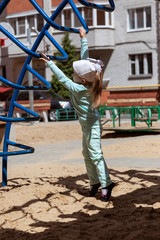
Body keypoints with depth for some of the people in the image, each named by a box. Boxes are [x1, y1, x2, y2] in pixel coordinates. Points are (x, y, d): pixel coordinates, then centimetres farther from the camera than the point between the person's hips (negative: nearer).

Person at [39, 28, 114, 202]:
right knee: (87, 155, 14)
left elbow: (63, 79, -23)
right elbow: (85, 57, 1)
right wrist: (83, 38, 5)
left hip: (91, 124, -10)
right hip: (88, 124, 10)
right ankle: (94, 182, 21)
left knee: (95, 155, -8)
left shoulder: (80, 89, -26)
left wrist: (49, 63, -20)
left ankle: (106, 184, -4)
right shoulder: (87, 80, -5)